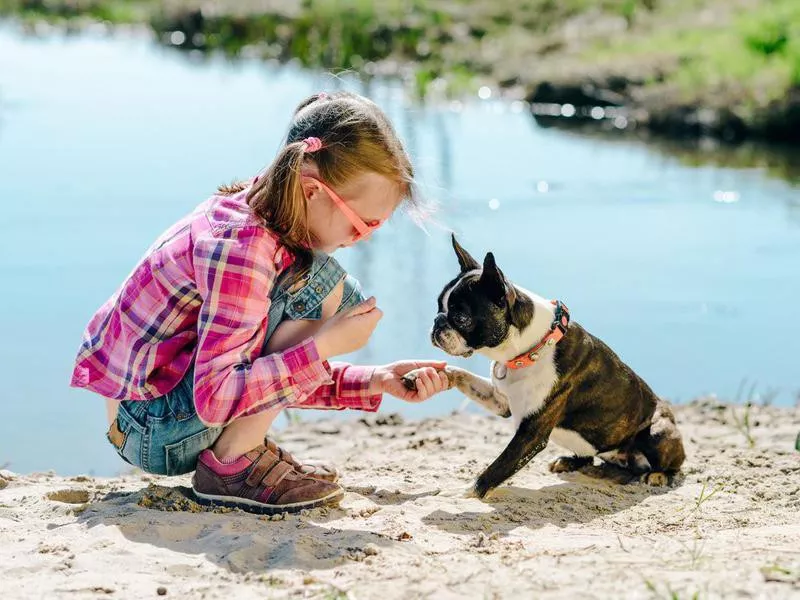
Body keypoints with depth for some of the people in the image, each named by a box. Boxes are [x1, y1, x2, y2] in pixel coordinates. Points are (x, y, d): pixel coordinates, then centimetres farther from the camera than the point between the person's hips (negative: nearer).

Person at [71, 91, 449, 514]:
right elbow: (214, 400, -28)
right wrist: (324, 344, -25)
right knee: (320, 284, -18)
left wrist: (375, 382, 1)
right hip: (157, 432, -10)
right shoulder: (243, 245, -24)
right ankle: (232, 464, -10)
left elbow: (286, 373, 11)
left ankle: (240, 455, 10)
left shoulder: (253, 214, 5)